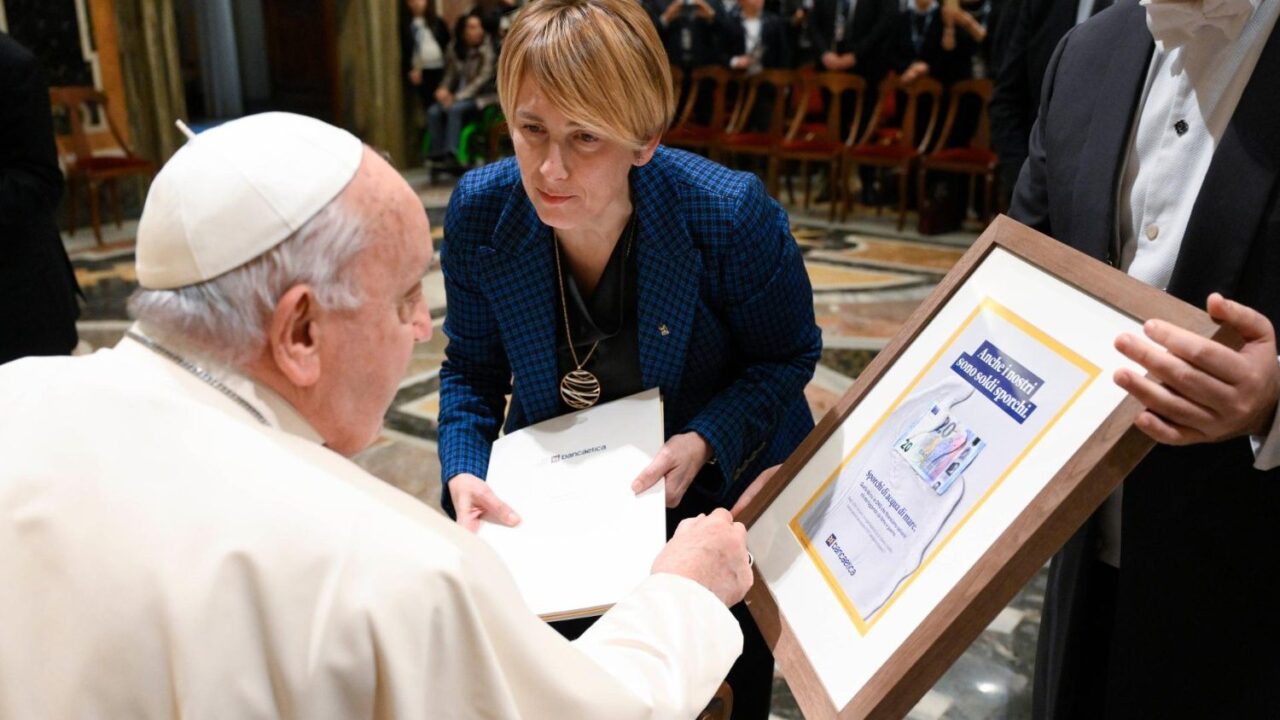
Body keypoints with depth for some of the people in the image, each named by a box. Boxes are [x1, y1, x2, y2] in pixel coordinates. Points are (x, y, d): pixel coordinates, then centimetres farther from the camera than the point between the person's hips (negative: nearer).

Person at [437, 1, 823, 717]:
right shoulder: (479, 213, -19)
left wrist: (706, 442, -29)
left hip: (718, 491, -1)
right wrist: (464, 473, -22)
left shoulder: (732, 215, -29)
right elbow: (472, 368, -6)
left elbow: (789, 354, -14)